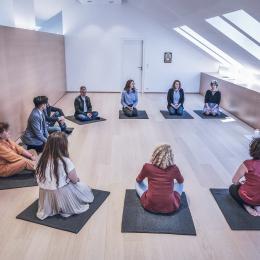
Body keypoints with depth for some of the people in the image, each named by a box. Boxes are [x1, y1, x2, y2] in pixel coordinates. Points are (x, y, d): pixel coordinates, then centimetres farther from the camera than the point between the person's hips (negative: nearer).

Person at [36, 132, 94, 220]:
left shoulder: (43, 159, -8)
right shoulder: (65, 161, -22)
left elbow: (38, 177, 2)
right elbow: (74, 180, -13)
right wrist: (76, 179, 11)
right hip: (61, 194, -6)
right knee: (84, 188, 17)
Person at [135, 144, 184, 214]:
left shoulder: (147, 167, -9)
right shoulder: (174, 168, -7)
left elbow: (138, 180, 12)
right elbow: (181, 181, 17)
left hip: (150, 206, -1)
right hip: (170, 207, 1)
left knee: (138, 183, 23)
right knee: (180, 184, 27)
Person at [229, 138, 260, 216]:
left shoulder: (248, 164, -22)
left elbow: (234, 181, -10)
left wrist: (240, 182, 13)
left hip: (248, 197, -4)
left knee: (232, 188, 26)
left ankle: (247, 206, 4)